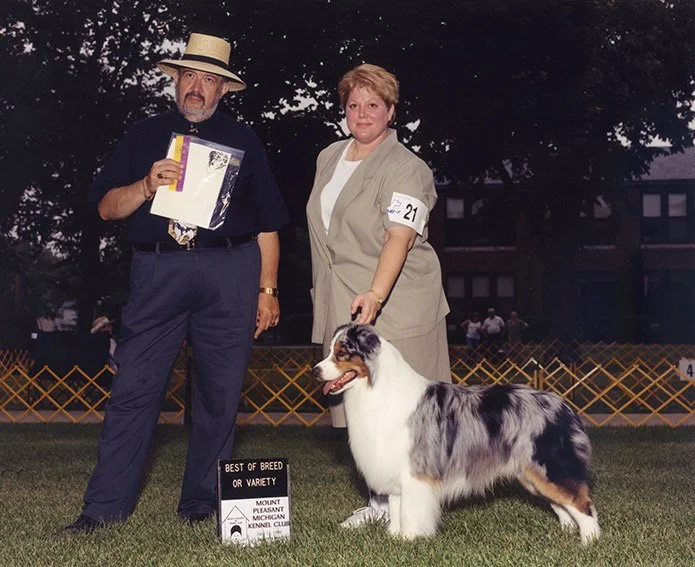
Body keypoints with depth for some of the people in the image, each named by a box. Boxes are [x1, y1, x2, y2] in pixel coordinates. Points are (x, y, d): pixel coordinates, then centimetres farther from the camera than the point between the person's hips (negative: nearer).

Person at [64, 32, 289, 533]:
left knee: (220, 393, 2)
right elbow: (107, 207, 9)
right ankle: (104, 506, -2)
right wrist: (147, 186, -10)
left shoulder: (243, 141, 14)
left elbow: (267, 224, 12)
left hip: (229, 274, 1)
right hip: (159, 272, 0)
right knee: (134, 388, -6)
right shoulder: (145, 136, 15)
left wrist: (267, 289, 3)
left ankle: (201, 502, 14)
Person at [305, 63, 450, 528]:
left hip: (396, 305, -7)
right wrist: (330, 293, 22)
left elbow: (400, 237, -24)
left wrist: (375, 293, -37)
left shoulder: (406, 168, -10)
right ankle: (380, 501, 15)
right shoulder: (329, 158, 14)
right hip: (342, 305, 7)